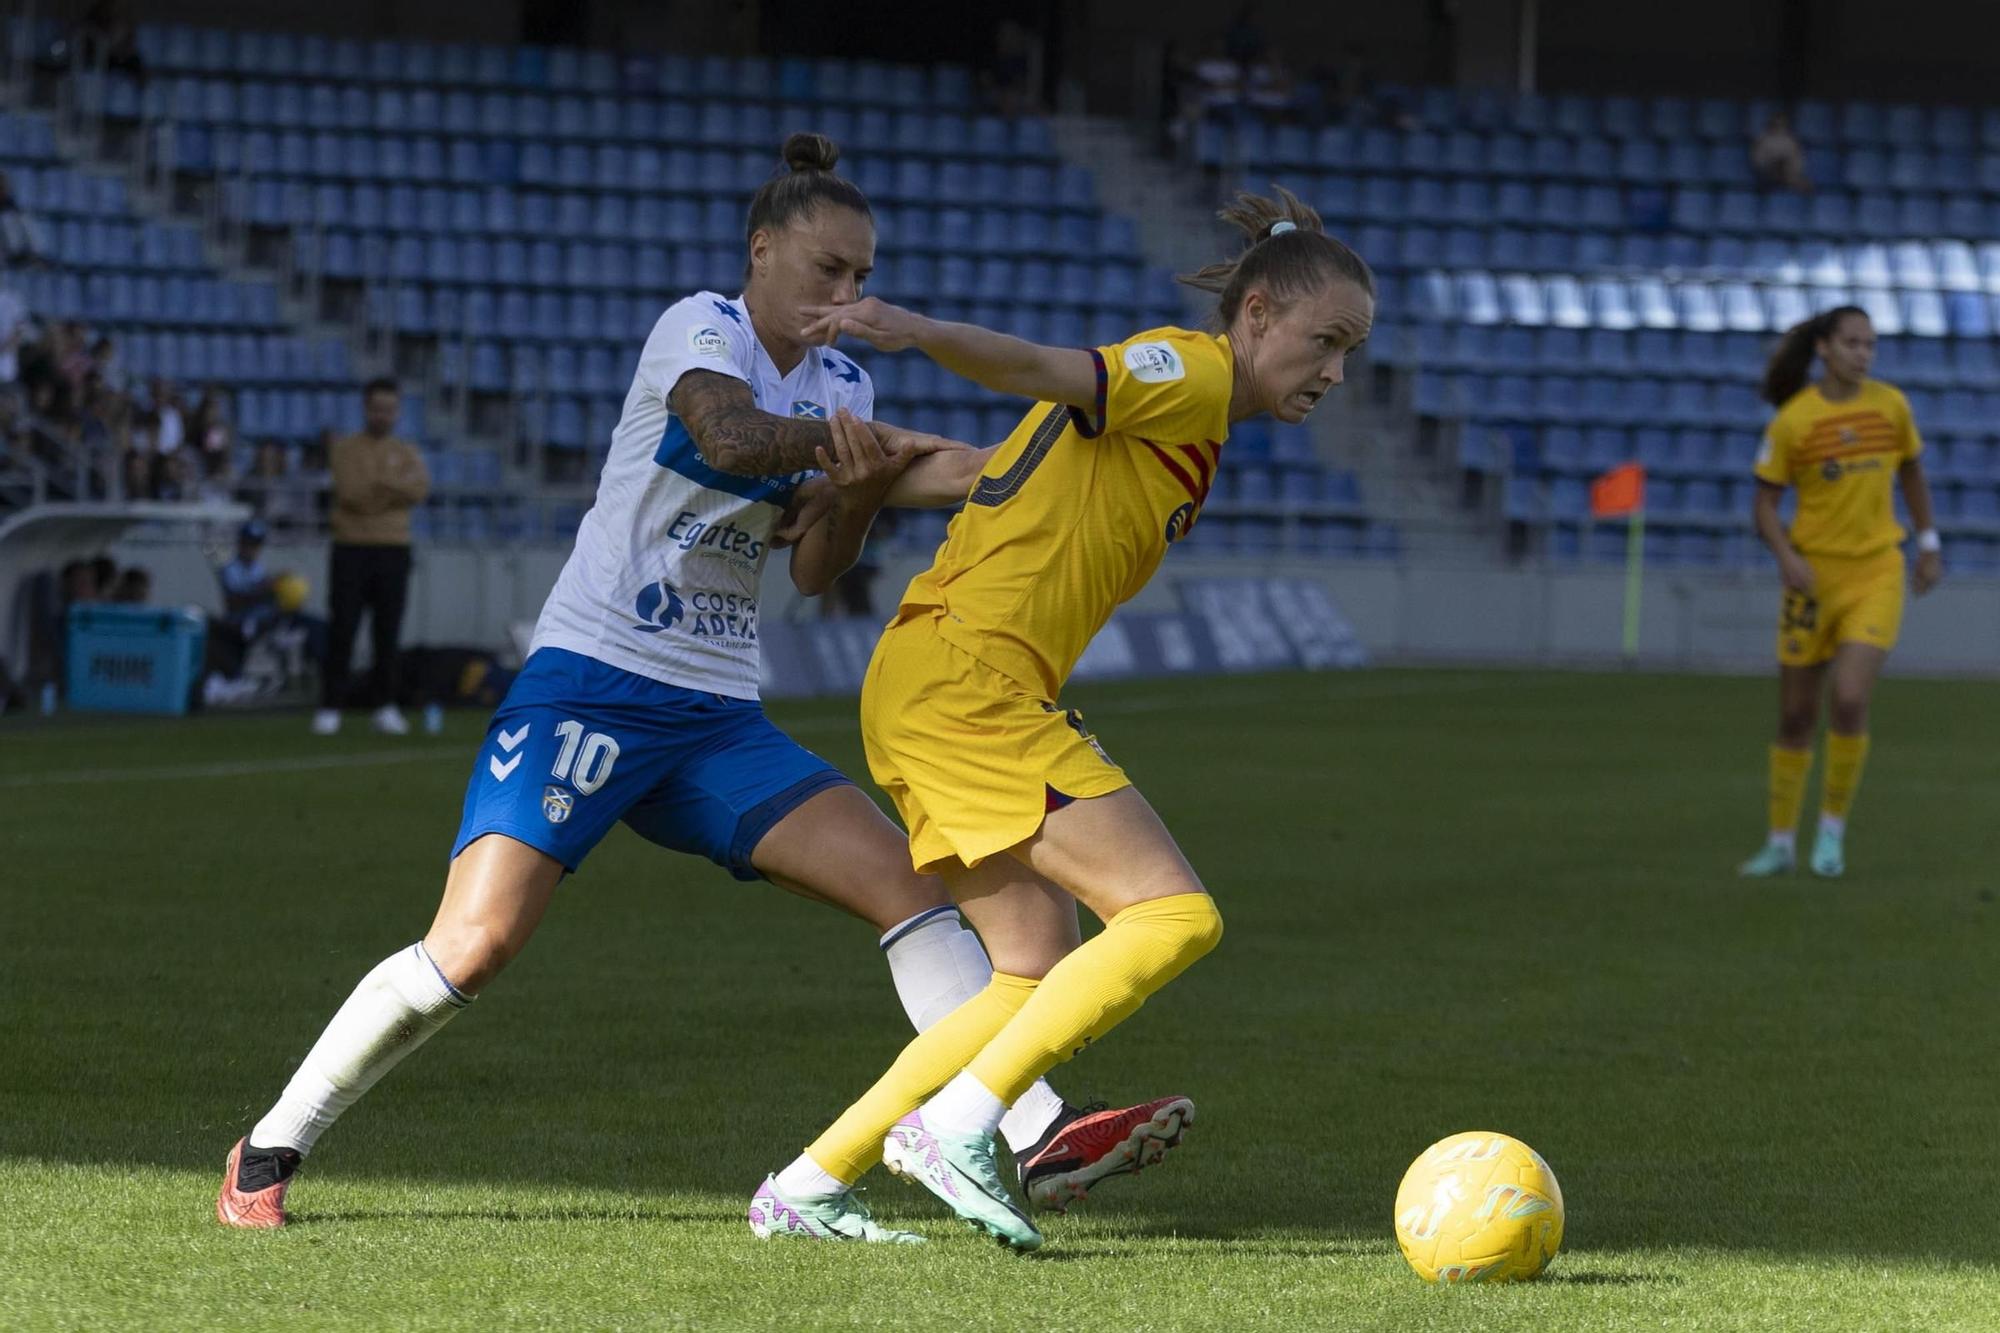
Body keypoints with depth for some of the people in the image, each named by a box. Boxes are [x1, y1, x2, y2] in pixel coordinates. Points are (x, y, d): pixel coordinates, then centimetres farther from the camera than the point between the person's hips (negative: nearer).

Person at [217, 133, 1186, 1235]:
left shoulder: (841, 389, 13)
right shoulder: (700, 326, -6)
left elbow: (813, 569, 3)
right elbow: (727, 434, -28)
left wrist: (862, 484, -16)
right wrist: (897, 454, -32)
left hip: (717, 723, 7)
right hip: (589, 684, -7)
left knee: (908, 881, -9)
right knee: (474, 946, -17)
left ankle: (1038, 1135, -12)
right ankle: (268, 1153, -3)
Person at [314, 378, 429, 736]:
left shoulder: (407, 453, 12)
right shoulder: (344, 449, 5)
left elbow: (420, 489, -6)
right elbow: (350, 491, -10)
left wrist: (377, 483, -15)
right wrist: (395, 488, -7)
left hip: (393, 550, 2)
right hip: (351, 548, -2)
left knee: (388, 632, 0)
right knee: (342, 629, -7)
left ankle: (385, 707, 6)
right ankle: (330, 708, -7)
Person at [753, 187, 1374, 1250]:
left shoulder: (1186, 416, 24)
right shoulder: (1189, 373, -7)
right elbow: (1047, 373, -23)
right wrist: (917, 332, -39)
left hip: (924, 686, 10)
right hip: (967, 676, -10)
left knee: (1040, 978, 11)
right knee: (1174, 916, -15)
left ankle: (806, 1185, 10)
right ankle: (956, 1124, -18)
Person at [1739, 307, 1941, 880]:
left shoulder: (1890, 404, -1)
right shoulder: (1792, 419, -8)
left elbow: (1912, 471, 16)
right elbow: (1766, 504, -4)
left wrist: (1928, 544, 15)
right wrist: (1786, 556, -21)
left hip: (1876, 574, 0)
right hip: (1814, 573, 0)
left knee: (1850, 700, -18)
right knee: (1795, 717, 6)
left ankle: (1833, 827, 1)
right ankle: (1781, 843, 21)